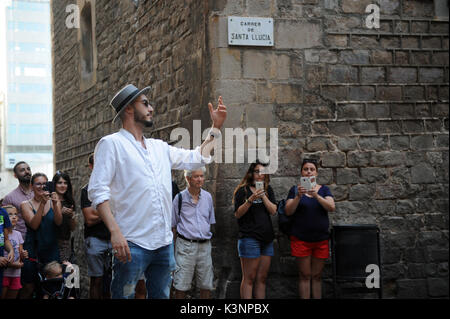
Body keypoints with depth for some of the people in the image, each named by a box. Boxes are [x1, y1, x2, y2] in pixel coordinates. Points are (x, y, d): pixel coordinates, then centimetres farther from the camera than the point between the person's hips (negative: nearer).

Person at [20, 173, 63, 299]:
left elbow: (58, 222, -8)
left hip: (51, 249, 2)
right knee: (29, 288, 0)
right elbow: (34, 225, -12)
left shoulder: (54, 202, 7)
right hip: (32, 250, -1)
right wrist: (42, 204, -21)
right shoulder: (26, 205, 2)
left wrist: (55, 204, -24)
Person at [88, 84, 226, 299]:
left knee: (161, 295, 12)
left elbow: (197, 159, 30)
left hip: (164, 242, 7)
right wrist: (114, 231, -23)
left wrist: (215, 128, 26)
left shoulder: (159, 147, 19)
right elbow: (97, 190, -12)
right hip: (131, 243, -7)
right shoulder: (112, 144, -2)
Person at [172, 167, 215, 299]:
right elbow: (173, 225, 4)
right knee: (181, 285, -3)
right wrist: (174, 247, 2)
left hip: (205, 245, 4)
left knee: (206, 285, 7)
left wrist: (207, 237, 13)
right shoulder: (180, 198, -1)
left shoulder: (208, 197, 9)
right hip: (185, 244, -4)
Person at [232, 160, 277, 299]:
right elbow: (237, 214, -7)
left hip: (267, 238, 5)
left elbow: (273, 211, 2)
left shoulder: (268, 190, 13)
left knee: (262, 278, 8)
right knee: (249, 278, -6)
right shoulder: (243, 191, 0)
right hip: (250, 238, -5)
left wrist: (263, 195, -9)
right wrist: (251, 199, -17)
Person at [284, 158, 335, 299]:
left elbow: (331, 207, -8)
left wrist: (316, 196, -23)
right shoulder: (295, 190, 5)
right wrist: (298, 196, -21)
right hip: (301, 239, -2)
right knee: (305, 275, -1)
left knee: (317, 276, 6)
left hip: (321, 239, 2)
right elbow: (288, 211, -6)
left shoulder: (324, 189, 8)